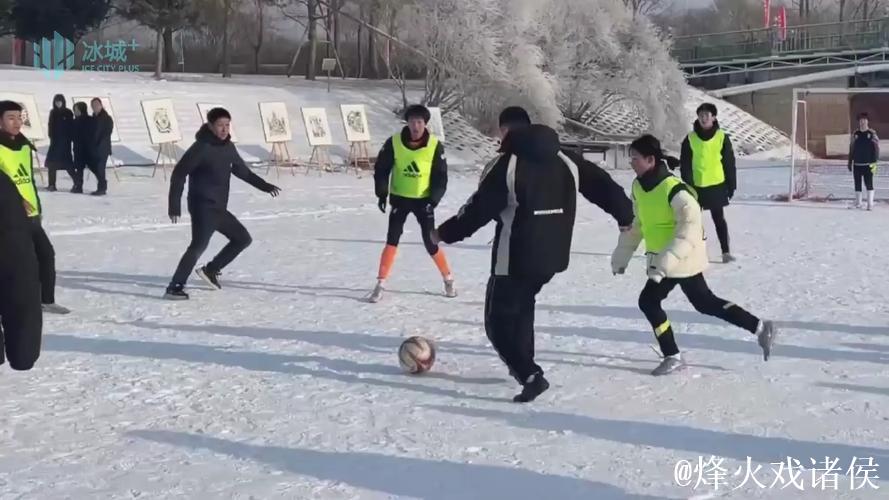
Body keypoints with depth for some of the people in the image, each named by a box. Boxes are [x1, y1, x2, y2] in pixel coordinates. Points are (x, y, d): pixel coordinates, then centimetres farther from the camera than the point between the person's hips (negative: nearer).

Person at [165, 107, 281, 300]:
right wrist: (175, 205, -18)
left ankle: (210, 270, 22)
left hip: (219, 208, 9)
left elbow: (242, 171, 24)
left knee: (243, 239, 16)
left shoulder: (228, 147, 9)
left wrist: (265, 186, 21)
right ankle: (174, 288, -22)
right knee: (199, 245, -23)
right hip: (203, 207, -9)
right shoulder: (201, 147, -14)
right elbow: (179, 174, -14)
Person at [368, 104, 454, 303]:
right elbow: (381, 169, 0)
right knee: (392, 240, -6)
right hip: (399, 198, 1)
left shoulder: (435, 145, -11)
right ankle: (381, 284, 1)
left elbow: (441, 177, -6)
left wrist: (433, 200, -16)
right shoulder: (394, 142, -10)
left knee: (431, 243, 1)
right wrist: (382, 193, -8)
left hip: (424, 200, -1)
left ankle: (448, 278, 21)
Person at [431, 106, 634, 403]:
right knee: (522, 304, 31)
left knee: (498, 321, 4)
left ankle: (530, 376, -11)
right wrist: (626, 217, 24)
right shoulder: (565, 162, 7)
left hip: (516, 259, -7)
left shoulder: (507, 165, -14)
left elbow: (479, 209, -13)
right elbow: (601, 185, 9)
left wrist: (445, 233, 0)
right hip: (553, 256, 7)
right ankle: (522, 364, 36)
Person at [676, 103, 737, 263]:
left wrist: (731, 184, 0)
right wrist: (688, 185, -8)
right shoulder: (690, 139, -2)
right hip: (696, 186, 1)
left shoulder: (722, 137, -3)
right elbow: (685, 165, -1)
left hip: (717, 185, -1)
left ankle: (726, 251, 5)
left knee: (719, 219, 2)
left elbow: (729, 163, 1)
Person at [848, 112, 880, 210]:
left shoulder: (872, 133, -2)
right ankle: (858, 203, 17)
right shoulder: (855, 134, 7)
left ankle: (870, 203, -2)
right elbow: (851, 149, 12)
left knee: (869, 183, -5)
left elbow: (877, 148, -4)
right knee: (857, 184, 8)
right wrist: (850, 162, 10)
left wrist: (875, 161, -10)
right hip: (857, 164, 4)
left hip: (868, 164, -4)